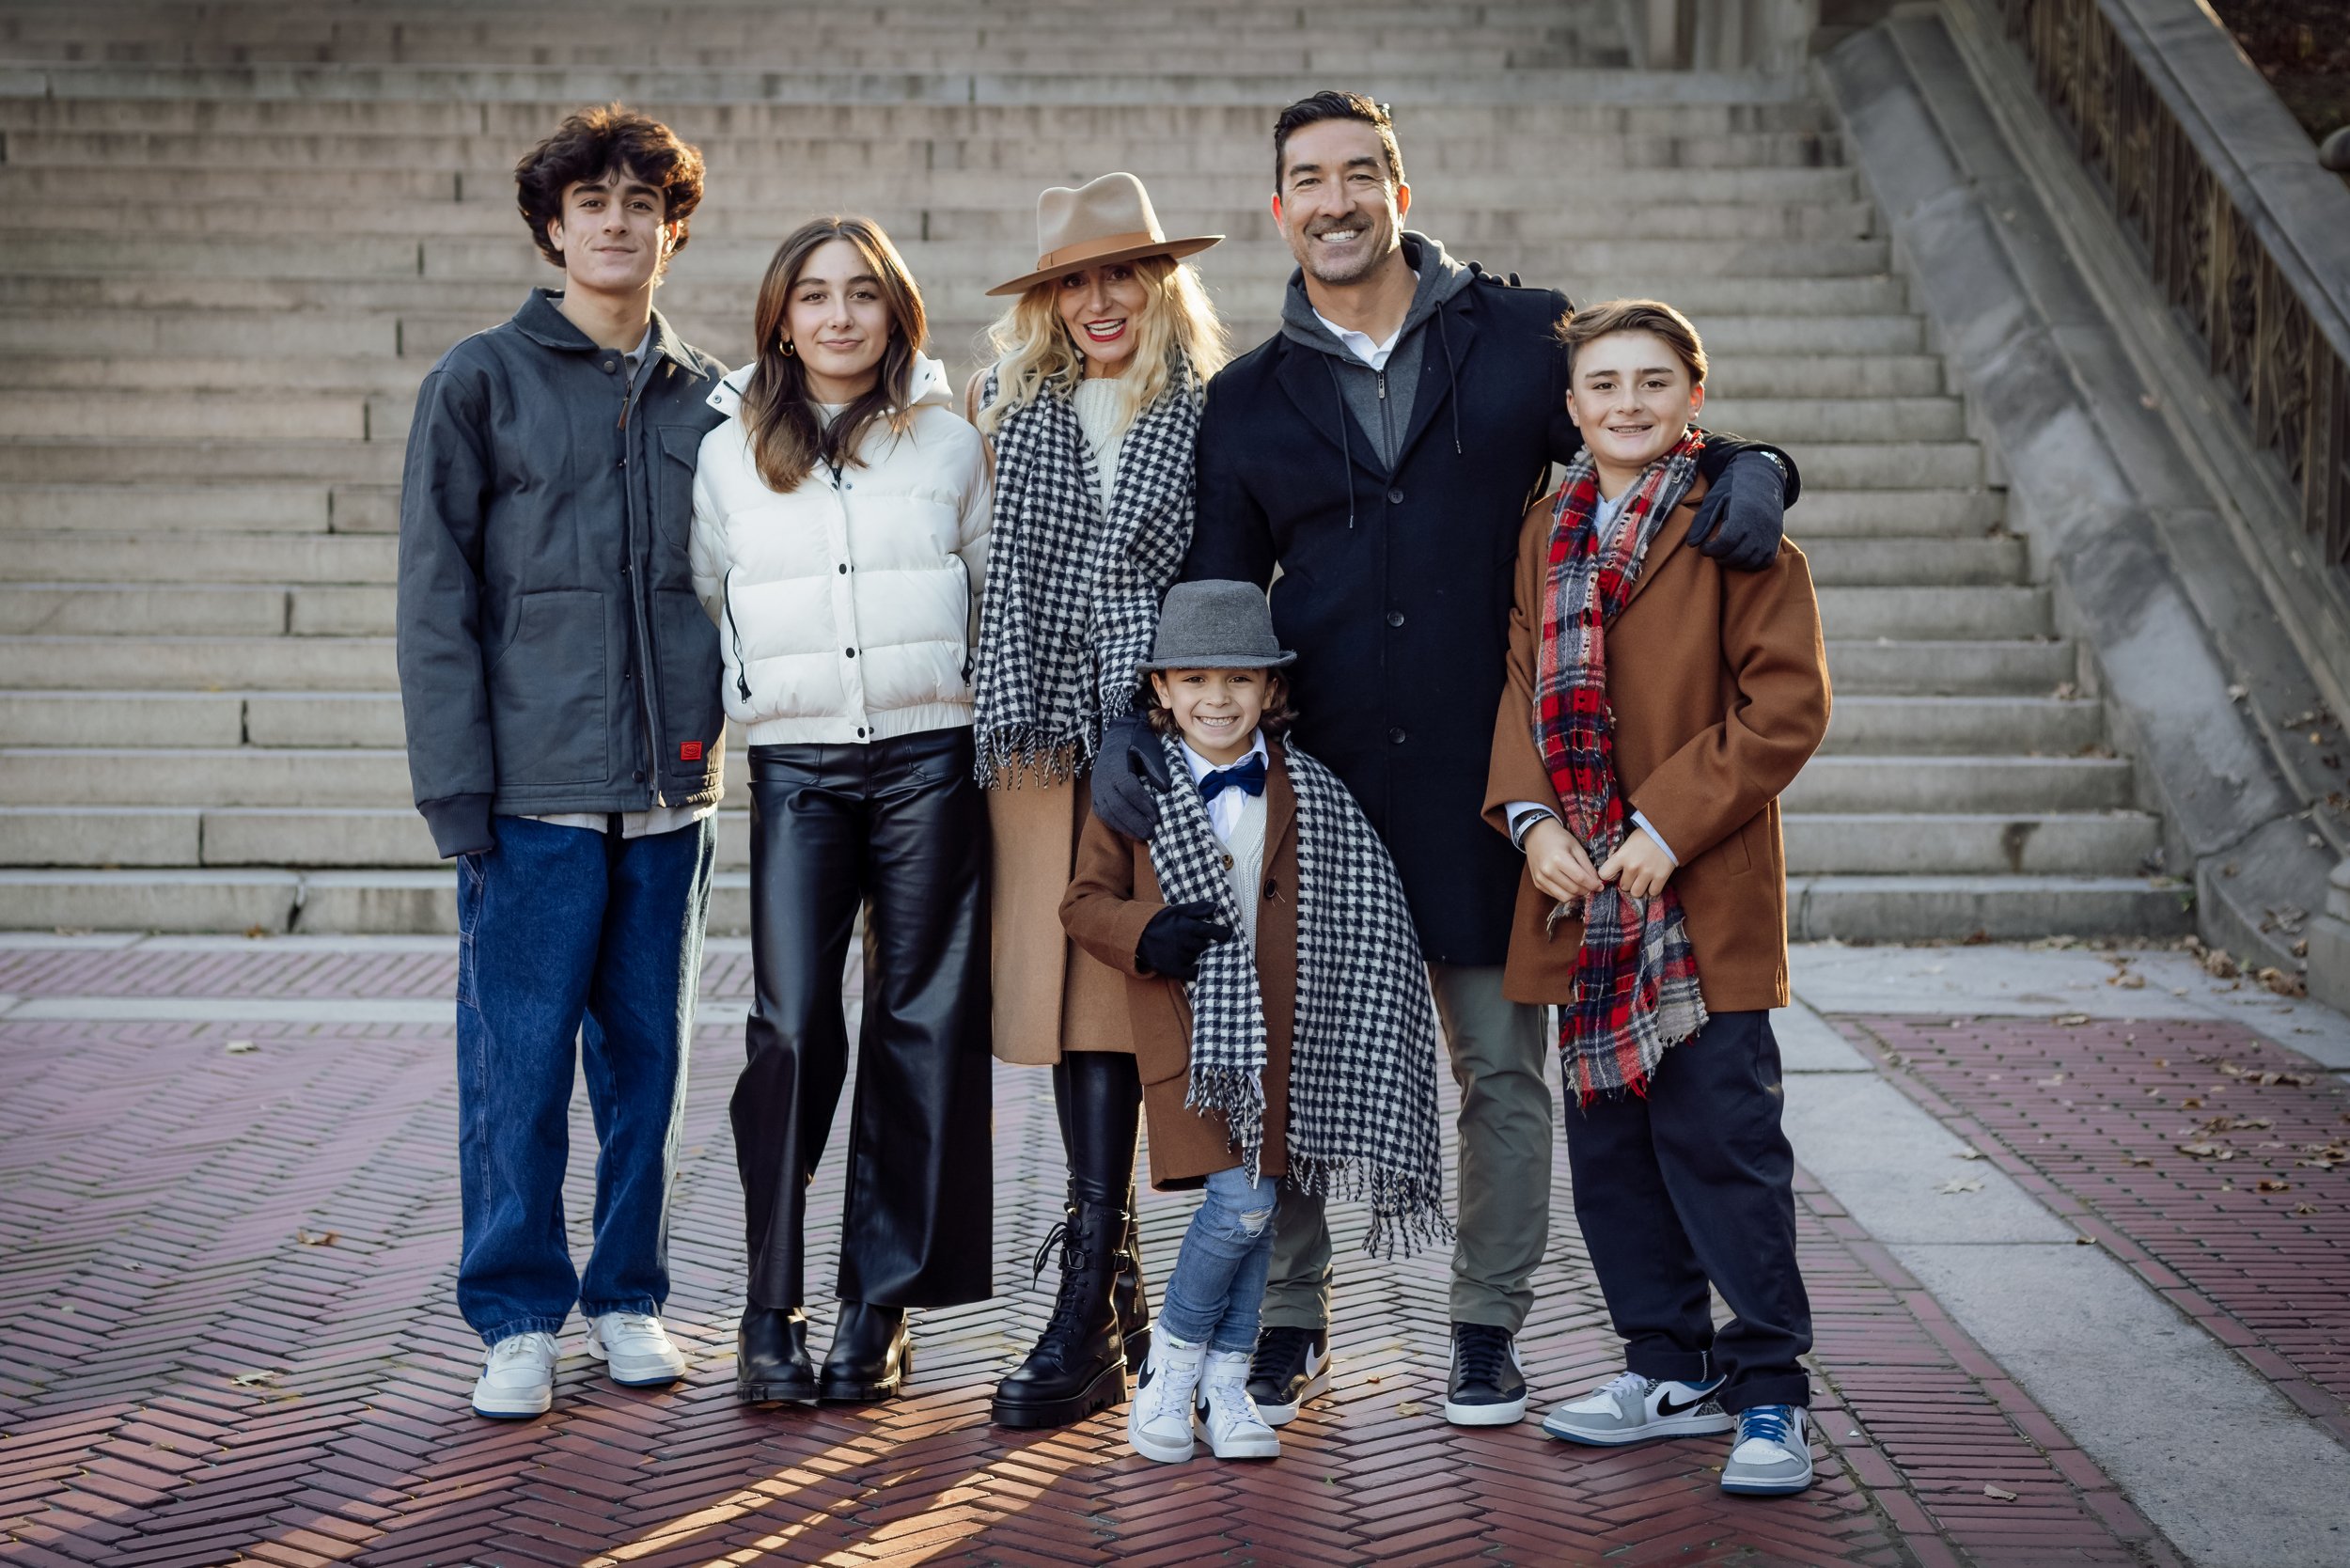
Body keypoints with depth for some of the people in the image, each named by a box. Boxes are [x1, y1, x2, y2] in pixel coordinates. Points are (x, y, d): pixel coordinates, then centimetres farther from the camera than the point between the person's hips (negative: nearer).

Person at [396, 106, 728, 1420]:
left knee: (651, 1055, 9)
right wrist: (456, 786, -9)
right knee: (520, 1064, 0)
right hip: (533, 789, -3)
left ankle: (628, 1296, 22)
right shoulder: (482, 383, 1)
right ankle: (518, 1318, 12)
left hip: (671, 787, 3)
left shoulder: (707, 398, 12)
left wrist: (725, 742, 3)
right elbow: (437, 599, -3)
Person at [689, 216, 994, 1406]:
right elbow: (706, 607, 19)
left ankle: (881, 1305, 10)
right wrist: (741, 707, 13)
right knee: (793, 1025, -9)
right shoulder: (729, 454, 9)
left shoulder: (950, 445, 9)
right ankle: (771, 1309, 1)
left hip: (930, 758, 0)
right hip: (796, 765, 0)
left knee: (921, 1026, 1)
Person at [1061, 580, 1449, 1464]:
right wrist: (1145, 934, -16)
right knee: (1239, 1203, -13)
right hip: (1185, 1031, -3)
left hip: (1276, 1036, 3)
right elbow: (1085, 900, 5)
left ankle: (1226, 1381, 19)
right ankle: (1172, 1358, 8)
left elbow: (1353, 926, 11)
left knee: (1257, 1203, 6)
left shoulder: (1310, 799, 7)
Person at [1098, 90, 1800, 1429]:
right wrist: (1140, 726, -2)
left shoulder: (1524, 337, 5)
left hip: (1482, 767, -1)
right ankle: (1291, 1324, 21)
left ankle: (1490, 1330, 19)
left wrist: (1744, 471, -12)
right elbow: (1214, 595, 13)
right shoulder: (1250, 401, 10)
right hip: (1313, 771, 2)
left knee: (1503, 1062, 4)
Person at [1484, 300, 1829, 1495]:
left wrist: (1670, 825, -16)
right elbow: (1521, 683, 12)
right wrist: (1532, 818, -4)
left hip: (1703, 895, -6)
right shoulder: (1548, 531, 11)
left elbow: (1787, 703, -10)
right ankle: (1673, 1371, 26)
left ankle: (1770, 1393, 8)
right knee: (1608, 1143, 12)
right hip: (1581, 897, 6)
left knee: (1720, 1139, -4)